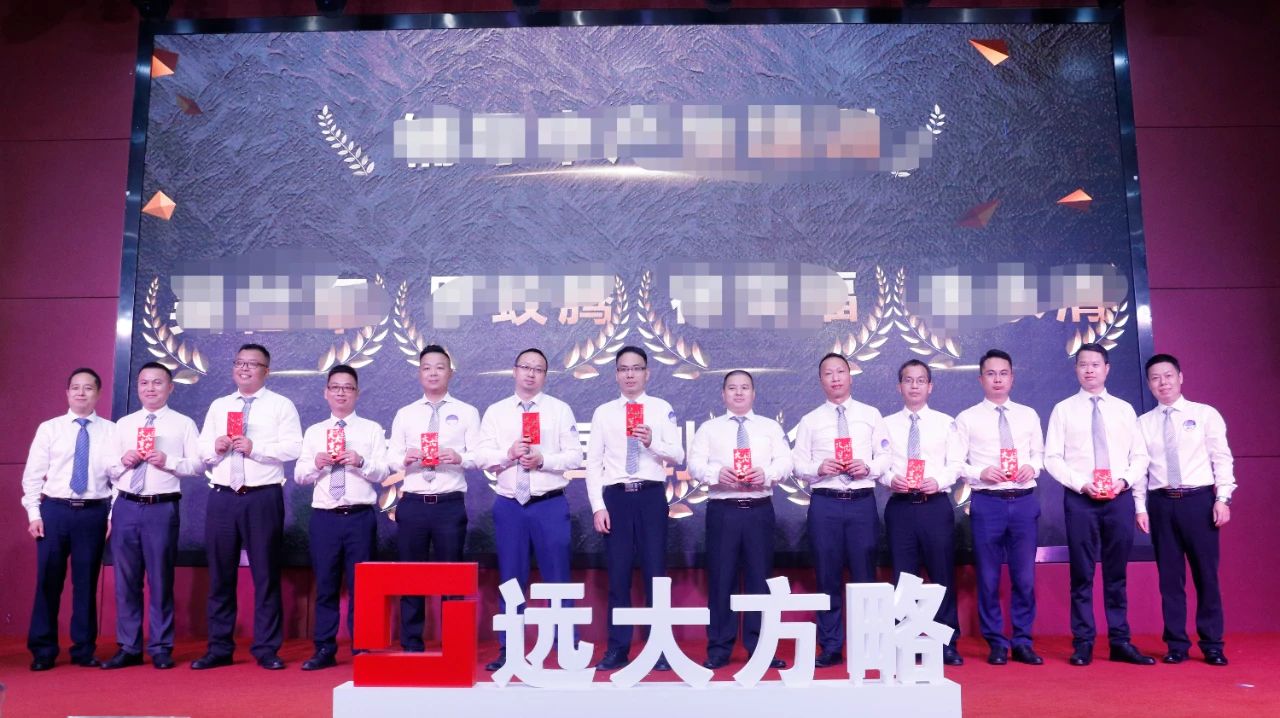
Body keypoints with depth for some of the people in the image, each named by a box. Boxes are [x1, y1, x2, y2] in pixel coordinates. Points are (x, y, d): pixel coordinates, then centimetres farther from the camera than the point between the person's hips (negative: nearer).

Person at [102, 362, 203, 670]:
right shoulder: (123, 424, 15)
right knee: (126, 579, 7)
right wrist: (123, 461, -6)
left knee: (161, 579, 1)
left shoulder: (183, 424, 5)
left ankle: (161, 649, 10)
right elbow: (109, 470, 15)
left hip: (162, 508, -3)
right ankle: (129, 648, 17)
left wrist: (168, 461, -16)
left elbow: (198, 464, -2)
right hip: (125, 507, 4)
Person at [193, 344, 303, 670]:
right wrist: (215, 447, -6)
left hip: (263, 498, -4)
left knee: (266, 575, 0)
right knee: (220, 575, 8)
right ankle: (219, 648, 18)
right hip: (222, 497, 4)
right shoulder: (218, 406, 17)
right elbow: (201, 449, 14)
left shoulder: (281, 405, 3)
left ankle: (266, 649, 8)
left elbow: (293, 448, -8)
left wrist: (255, 447, -17)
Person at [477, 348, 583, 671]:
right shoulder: (495, 412, 9)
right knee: (510, 579, 9)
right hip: (509, 505, 2)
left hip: (550, 505, -1)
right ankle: (508, 649, 18)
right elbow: (483, 457, 2)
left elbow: (575, 456, -3)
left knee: (558, 577, 2)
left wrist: (543, 460, -17)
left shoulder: (560, 410, 4)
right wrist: (509, 454, -16)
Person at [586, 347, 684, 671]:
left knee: (655, 573, 3)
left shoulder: (662, 409, 4)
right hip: (616, 497, 1)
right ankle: (617, 648, 17)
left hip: (651, 496, -1)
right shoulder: (603, 412, 7)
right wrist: (598, 506, -4)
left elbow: (678, 455, -2)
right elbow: (593, 463, 4)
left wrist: (652, 442, -20)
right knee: (618, 575, 6)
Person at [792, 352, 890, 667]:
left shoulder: (871, 415, 9)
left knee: (865, 575, 3)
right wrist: (819, 469, -14)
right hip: (825, 503, 0)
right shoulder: (810, 421, 9)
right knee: (828, 577, 4)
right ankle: (830, 647, 14)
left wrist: (868, 467, -13)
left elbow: (886, 456, 6)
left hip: (863, 501, 0)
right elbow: (798, 464, 5)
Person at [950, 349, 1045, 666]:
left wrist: (1032, 467, -5)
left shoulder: (1028, 415, 12)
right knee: (988, 577, 4)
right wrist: (980, 473, -16)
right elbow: (955, 463, 1)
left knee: (1025, 576, 6)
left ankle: (1022, 642, 19)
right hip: (987, 502, -2)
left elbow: (1039, 453, 16)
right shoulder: (967, 419, 3)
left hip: (1025, 500, 2)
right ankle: (996, 643, 17)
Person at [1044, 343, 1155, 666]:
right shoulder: (1064, 409, 3)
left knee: (1117, 573, 7)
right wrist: (1081, 483, -13)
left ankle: (1120, 642, 15)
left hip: (1120, 498, 2)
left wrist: (1124, 480, -9)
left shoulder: (1124, 409, 10)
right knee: (1082, 574, 2)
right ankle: (1083, 643, 9)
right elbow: (1052, 458, -1)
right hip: (1079, 499, -2)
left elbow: (1140, 456, 9)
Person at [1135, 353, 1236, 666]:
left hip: (1199, 500, -1)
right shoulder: (1143, 423, 7)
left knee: (1206, 574, 4)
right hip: (1161, 503, 2)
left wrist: (1222, 499, -9)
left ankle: (1212, 645, 15)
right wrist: (1141, 507, 0)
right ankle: (1177, 644, 15)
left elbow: (1222, 459, -1)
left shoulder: (1206, 414, 3)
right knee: (1170, 576, 6)